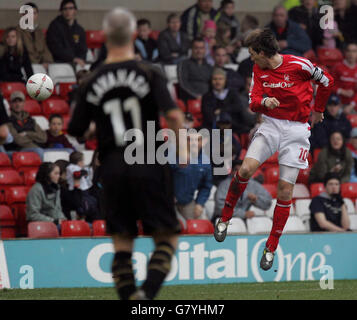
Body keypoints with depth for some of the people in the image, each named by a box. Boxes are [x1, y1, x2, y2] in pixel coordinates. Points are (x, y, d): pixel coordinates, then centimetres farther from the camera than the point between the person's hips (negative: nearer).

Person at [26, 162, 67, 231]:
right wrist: (53, 220, -17)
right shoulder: (36, 190, -9)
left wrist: (62, 218, 1)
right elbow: (34, 215, -14)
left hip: (55, 222, 7)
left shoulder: (55, 188, 16)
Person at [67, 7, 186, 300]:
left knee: (122, 242, 9)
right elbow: (173, 114, -15)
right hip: (149, 164, -3)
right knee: (167, 237, 4)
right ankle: (147, 292, -18)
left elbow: (76, 131, 8)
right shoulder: (149, 74, -4)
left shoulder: (93, 83, 4)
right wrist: (182, 148, -1)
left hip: (113, 167, 3)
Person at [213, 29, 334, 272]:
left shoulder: (299, 65, -12)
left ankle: (271, 248, 7)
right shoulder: (259, 70, 3)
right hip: (271, 124, 3)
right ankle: (225, 218, 3)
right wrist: (263, 101, -21)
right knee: (246, 170, -18)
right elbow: (253, 102, 3)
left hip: (296, 129, -3)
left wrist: (317, 110, 15)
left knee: (285, 189, -3)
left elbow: (327, 81, 2)